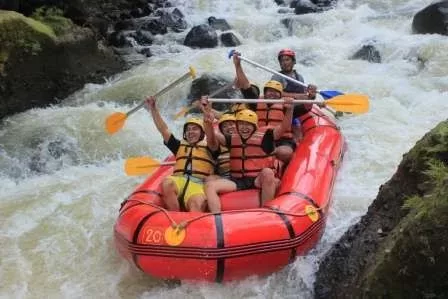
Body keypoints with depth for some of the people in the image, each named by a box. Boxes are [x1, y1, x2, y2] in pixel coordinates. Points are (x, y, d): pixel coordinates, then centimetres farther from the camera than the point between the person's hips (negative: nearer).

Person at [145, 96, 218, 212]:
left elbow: (211, 135, -3)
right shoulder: (180, 146, 30)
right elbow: (164, 130, 23)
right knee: (167, 182, -33)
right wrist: (153, 109, 13)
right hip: (178, 181, 3)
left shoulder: (208, 147, 18)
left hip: (198, 185, -3)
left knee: (197, 204, -35)